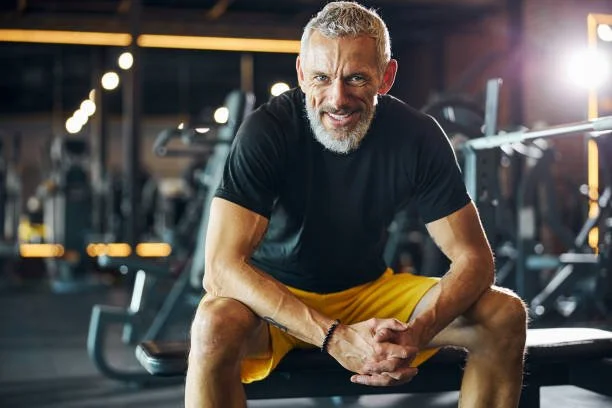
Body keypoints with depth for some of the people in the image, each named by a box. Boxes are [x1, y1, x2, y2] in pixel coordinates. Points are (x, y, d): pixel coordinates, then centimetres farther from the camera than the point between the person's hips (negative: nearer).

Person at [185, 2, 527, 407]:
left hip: (369, 290, 3)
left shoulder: (418, 136, -14)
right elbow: (221, 267, -30)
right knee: (215, 324, -37)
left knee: (505, 315, -16)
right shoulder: (267, 130, -22)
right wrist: (336, 337, -40)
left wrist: (417, 332, -33)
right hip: (275, 298, -3)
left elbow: (474, 256, -12)